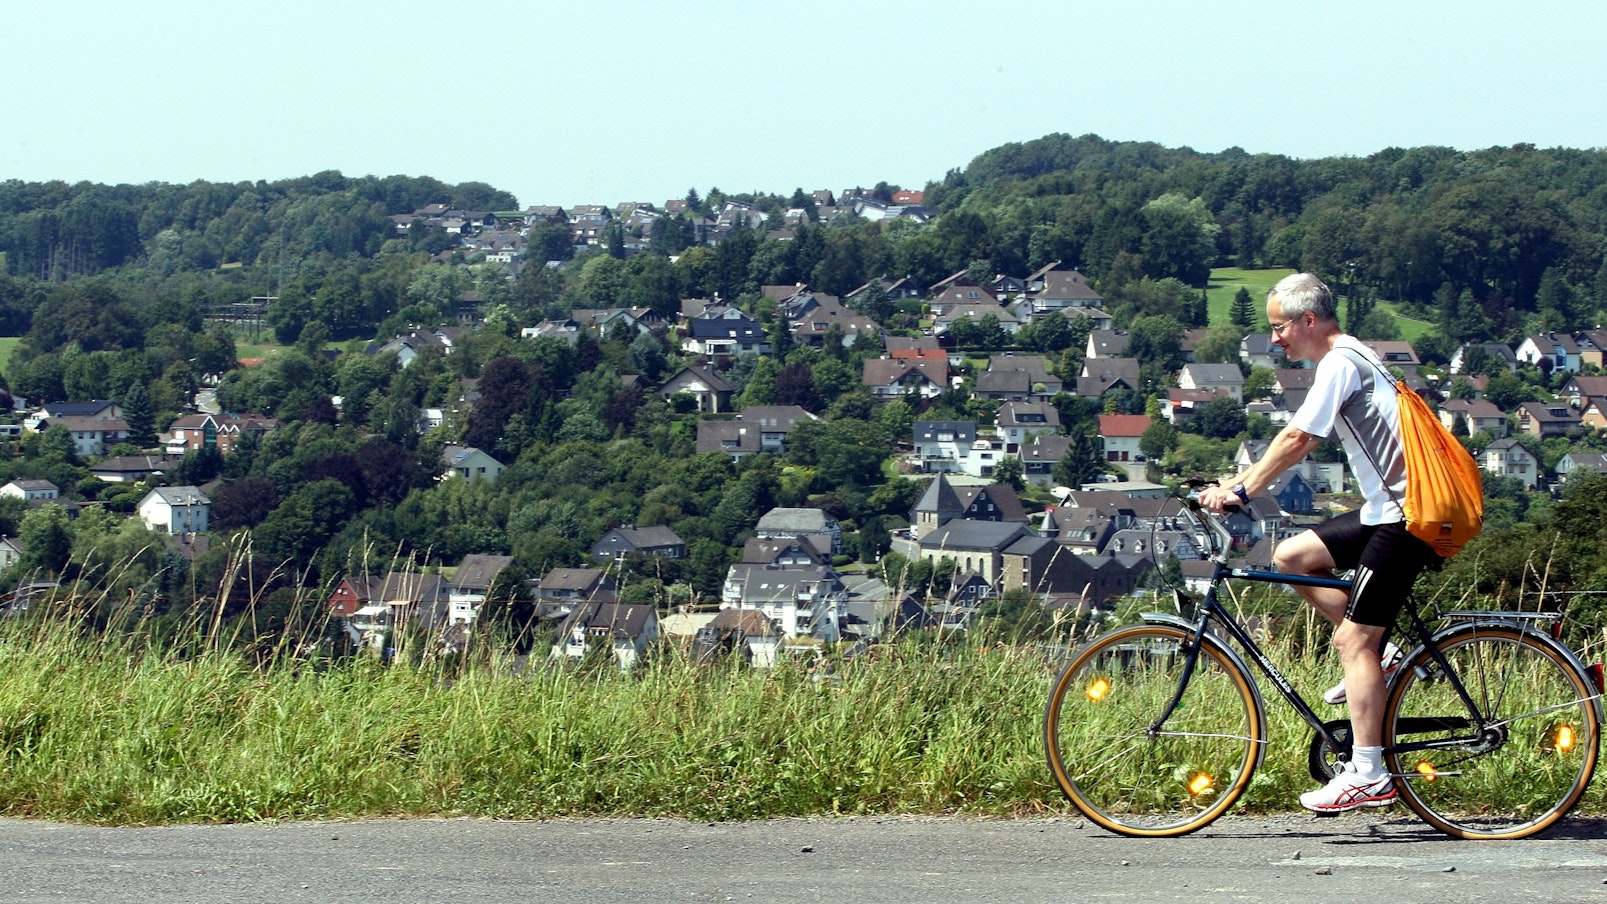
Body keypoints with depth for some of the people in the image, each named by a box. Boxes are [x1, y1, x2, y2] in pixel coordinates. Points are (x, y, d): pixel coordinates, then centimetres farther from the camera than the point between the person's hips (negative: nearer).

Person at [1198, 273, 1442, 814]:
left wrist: (1240, 491, -15)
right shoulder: (1350, 359, 20)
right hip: (1388, 510, 10)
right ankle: (1379, 654, 12)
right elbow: (1299, 444, 22)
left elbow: (1296, 440, -18)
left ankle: (1368, 776, -12)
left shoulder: (1340, 361, -12)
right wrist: (1233, 484, 16)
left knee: (1352, 640, -11)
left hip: (1406, 517, -10)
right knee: (1291, 556, 11)